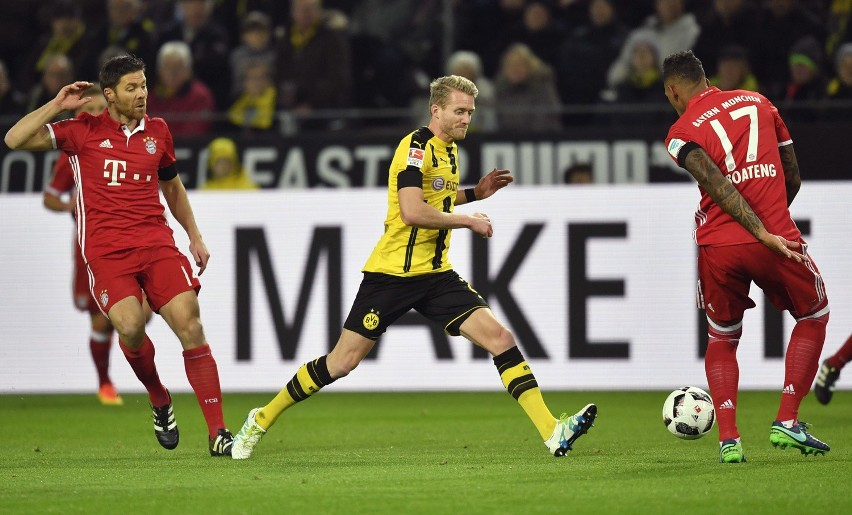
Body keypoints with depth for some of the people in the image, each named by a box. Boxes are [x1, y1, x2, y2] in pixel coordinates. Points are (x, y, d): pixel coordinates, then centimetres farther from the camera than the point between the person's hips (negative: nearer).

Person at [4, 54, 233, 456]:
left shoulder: (157, 132, 14)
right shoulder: (85, 131, 3)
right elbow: (15, 139, -3)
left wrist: (194, 236, 25)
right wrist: (58, 105, -7)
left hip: (156, 242, 3)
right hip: (106, 251, -3)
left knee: (189, 322, -14)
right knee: (130, 325, -26)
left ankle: (217, 432, -12)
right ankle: (159, 401, 4)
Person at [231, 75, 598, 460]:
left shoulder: (449, 149, 14)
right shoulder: (416, 147, -13)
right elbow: (412, 212, -25)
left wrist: (475, 193, 17)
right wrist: (468, 221, -16)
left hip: (436, 274, 7)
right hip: (393, 272, -7)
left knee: (500, 338, -8)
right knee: (342, 362, -2)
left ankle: (552, 432, -12)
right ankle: (261, 421, 15)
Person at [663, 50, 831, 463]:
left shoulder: (681, 132, 4)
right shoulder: (758, 102, 15)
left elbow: (719, 186, -12)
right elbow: (793, 177, 17)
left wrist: (762, 233, -16)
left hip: (718, 245, -1)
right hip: (778, 232, 1)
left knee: (722, 339, 20)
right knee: (814, 317, 22)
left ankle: (728, 440, 6)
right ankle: (786, 422, 11)